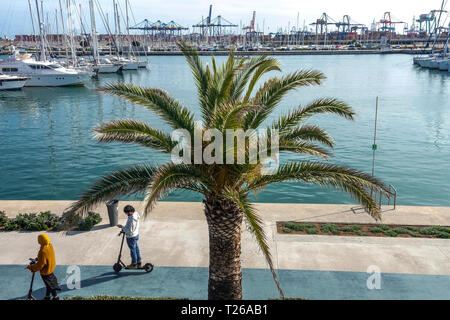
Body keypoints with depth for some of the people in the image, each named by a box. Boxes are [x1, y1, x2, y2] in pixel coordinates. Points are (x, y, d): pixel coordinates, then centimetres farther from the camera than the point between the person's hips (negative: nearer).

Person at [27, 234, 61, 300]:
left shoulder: (43, 251, -37)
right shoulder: (50, 245, -11)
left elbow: (40, 264, -29)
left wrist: (31, 267, -17)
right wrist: (38, 258, 11)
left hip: (45, 271, -8)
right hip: (51, 267, 8)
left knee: (50, 285, 15)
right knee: (49, 283, 29)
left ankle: (55, 297, 34)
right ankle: (47, 296, 49)